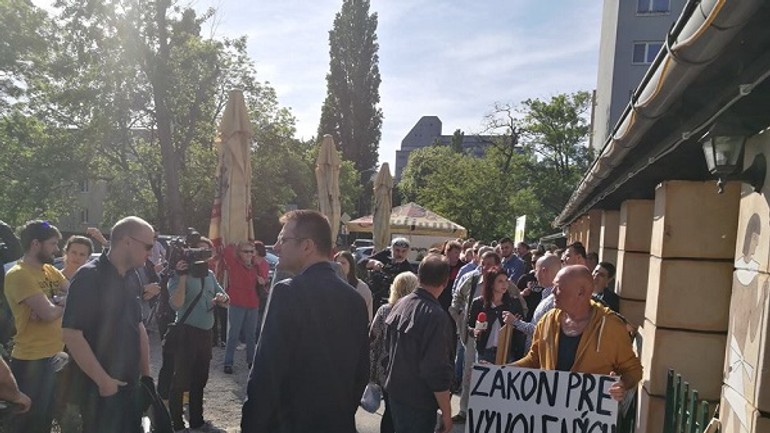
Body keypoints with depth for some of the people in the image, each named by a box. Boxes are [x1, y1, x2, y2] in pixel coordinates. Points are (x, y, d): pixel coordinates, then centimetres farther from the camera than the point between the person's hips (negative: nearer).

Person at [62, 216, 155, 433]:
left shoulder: (132, 277, 7)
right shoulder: (89, 277, -16)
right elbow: (71, 334, -21)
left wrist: (146, 374, 11)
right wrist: (103, 380, -18)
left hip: (130, 383, 7)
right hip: (101, 387, -7)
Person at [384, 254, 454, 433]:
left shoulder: (400, 304, 0)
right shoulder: (435, 315, -25)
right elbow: (437, 370, -25)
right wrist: (446, 412, -15)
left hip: (395, 391, 7)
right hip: (418, 400, -7)